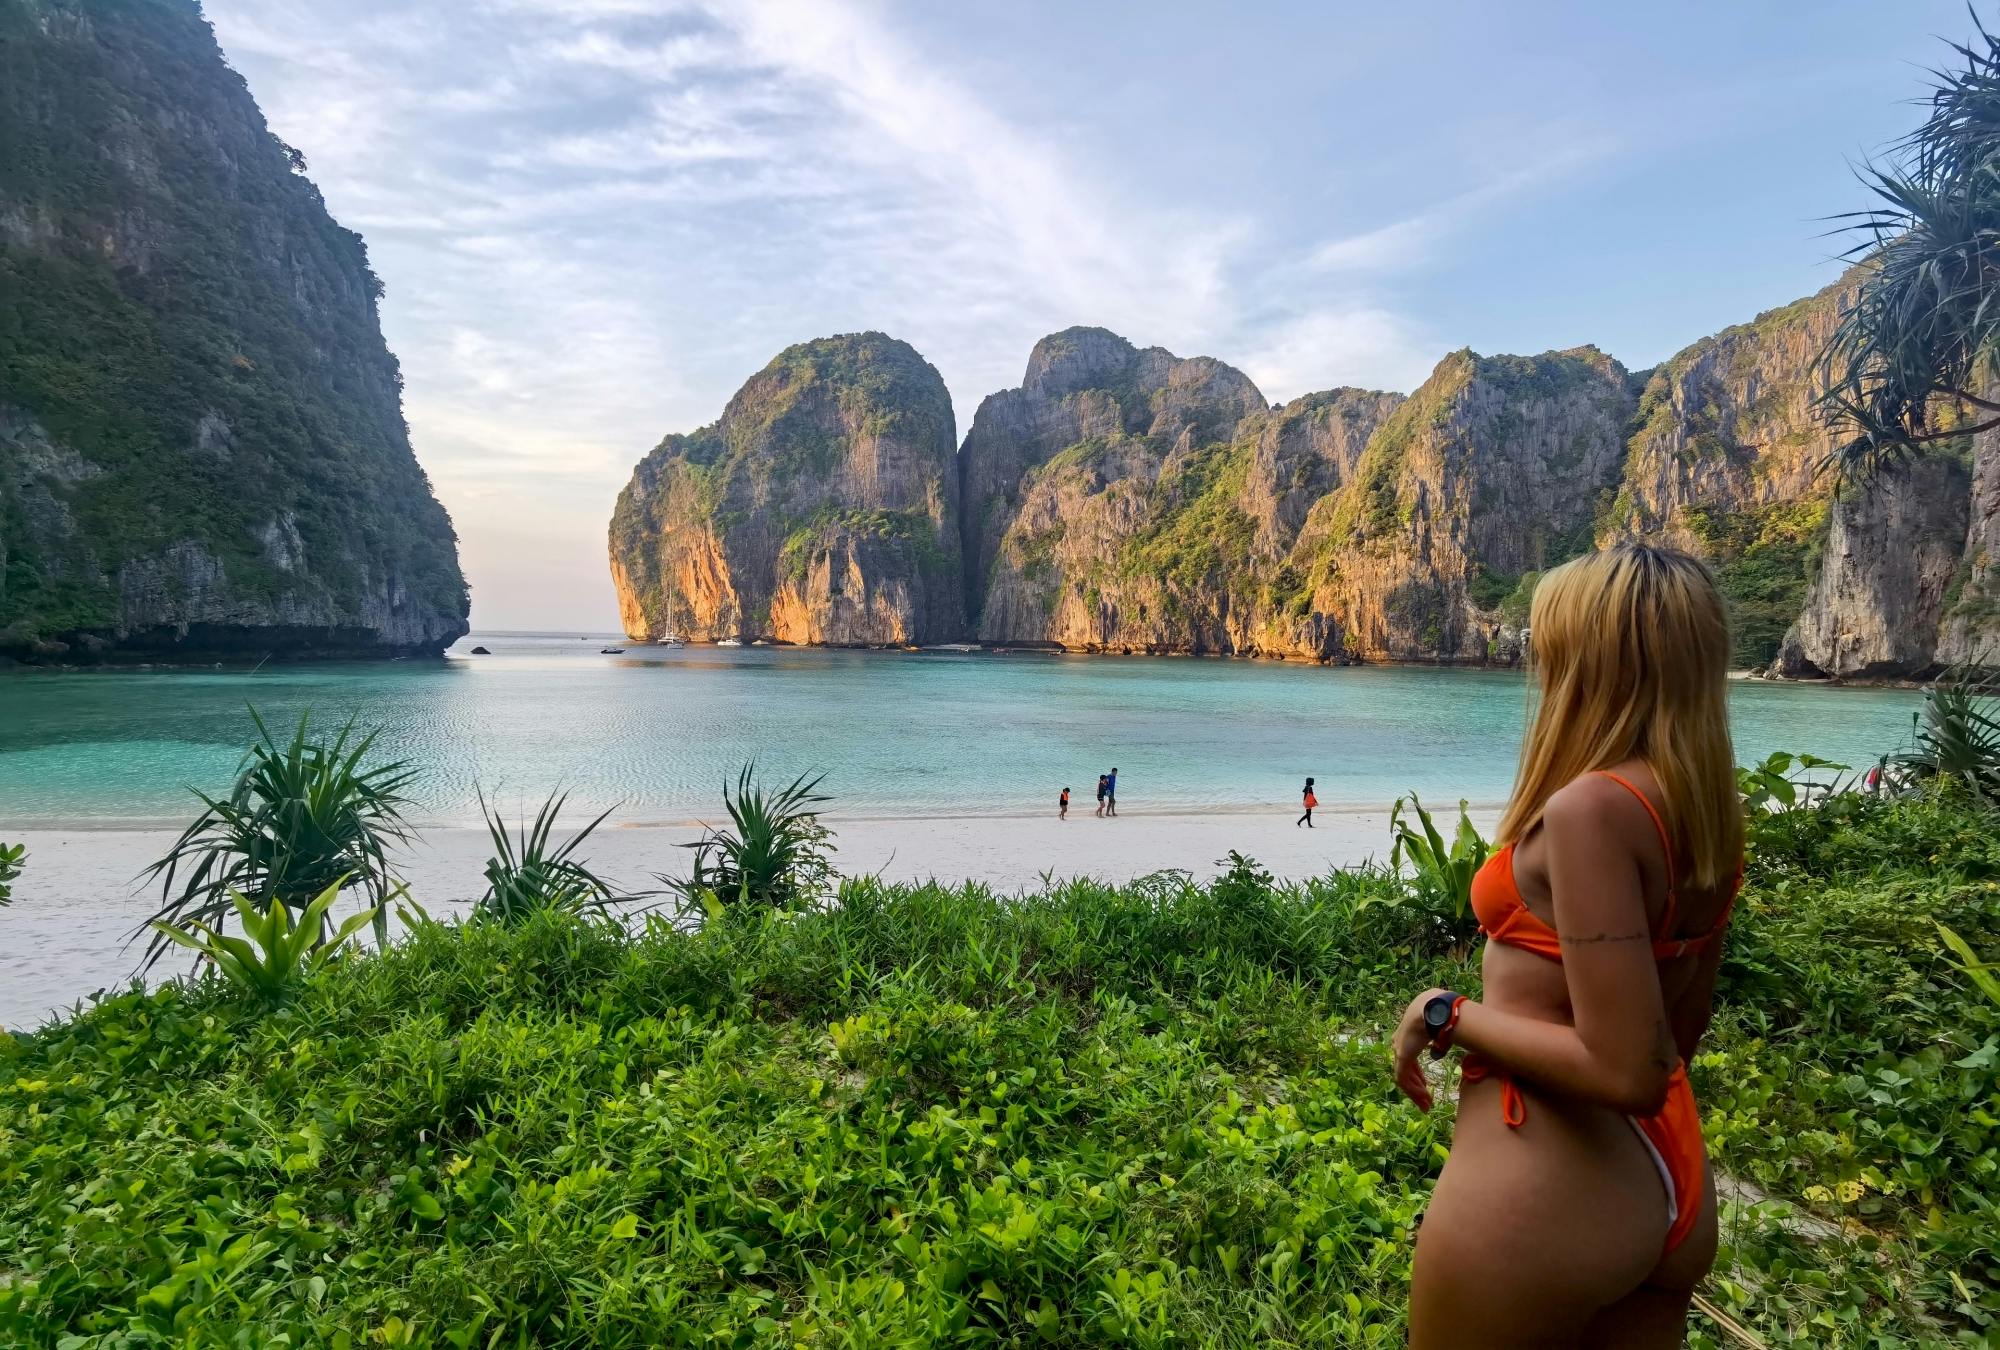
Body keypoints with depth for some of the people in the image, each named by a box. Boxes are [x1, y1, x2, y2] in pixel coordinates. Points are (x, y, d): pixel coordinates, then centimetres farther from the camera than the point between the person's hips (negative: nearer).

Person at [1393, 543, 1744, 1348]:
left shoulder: (1592, 807, -23)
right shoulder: (1709, 813, 3)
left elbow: (1622, 1069, -26)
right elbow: (1682, 1026, 14)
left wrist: (1445, 1017, -13)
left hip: (1540, 1193, -8)